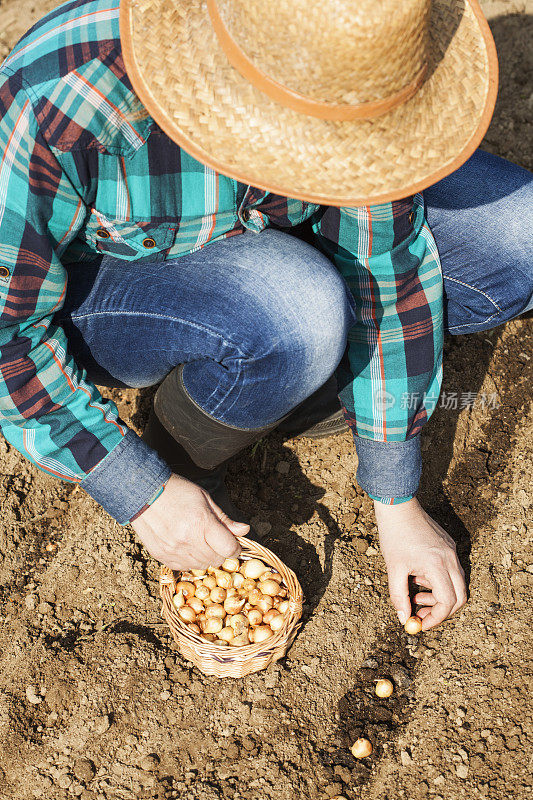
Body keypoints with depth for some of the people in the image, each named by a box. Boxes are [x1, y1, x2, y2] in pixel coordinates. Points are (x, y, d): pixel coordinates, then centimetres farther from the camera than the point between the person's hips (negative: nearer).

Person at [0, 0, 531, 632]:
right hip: (80, 294, -3)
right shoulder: (57, 102, -35)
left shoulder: (345, 68, -23)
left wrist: (397, 505, -11)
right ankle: (180, 452, -5)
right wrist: (140, 492, -24)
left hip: (255, 238, 4)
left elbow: (388, 268, -15)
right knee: (293, 313, -38)